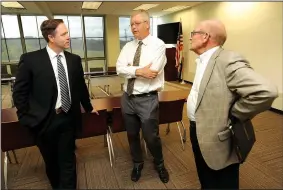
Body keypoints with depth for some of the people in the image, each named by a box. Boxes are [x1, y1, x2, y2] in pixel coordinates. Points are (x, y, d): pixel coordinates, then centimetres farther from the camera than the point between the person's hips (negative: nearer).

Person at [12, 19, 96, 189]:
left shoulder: (74, 60, 1)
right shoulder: (30, 59, -9)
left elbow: (81, 86, 12)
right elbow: (20, 92, -3)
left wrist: (88, 107, 19)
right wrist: (26, 118, -4)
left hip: (69, 118, 2)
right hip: (45, 120, -1)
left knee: (68, 161, 11)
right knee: (51, 161, 20)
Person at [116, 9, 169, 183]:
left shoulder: (158, 44, -8)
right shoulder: (128, 46, 8)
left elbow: (152, 72, -21)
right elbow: (119, 69, -6)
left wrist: (131, 69, -11)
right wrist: (139, 71, -19)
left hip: (147, 99, -5)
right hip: (127, 98, 6)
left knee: (151, 137, 8)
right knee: (132, 135, 19)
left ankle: (159, 164, 40)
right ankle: (137, 164, 45)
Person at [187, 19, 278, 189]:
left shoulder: (229, 61, -24)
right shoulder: (202, 60, 7)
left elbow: (266, 92, -34)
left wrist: (232, 116, -21)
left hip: (217, 140, -8)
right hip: (198, 131, 8)